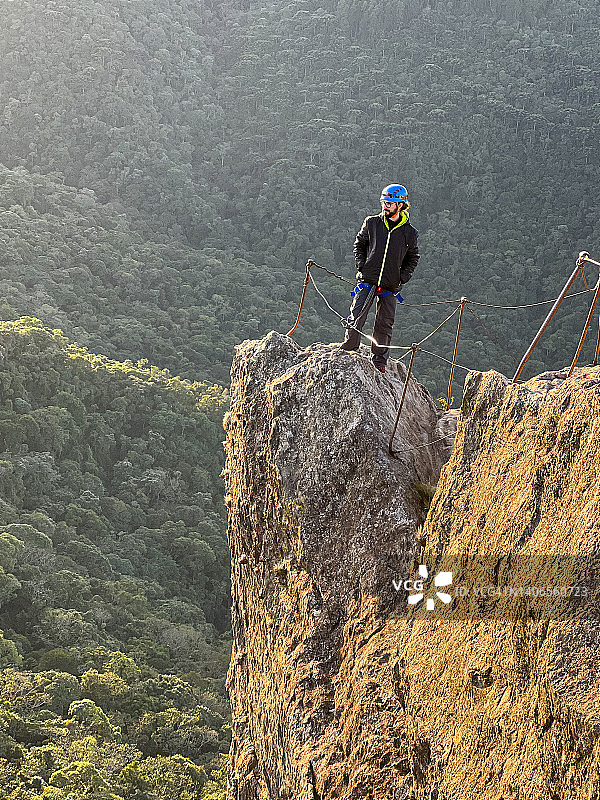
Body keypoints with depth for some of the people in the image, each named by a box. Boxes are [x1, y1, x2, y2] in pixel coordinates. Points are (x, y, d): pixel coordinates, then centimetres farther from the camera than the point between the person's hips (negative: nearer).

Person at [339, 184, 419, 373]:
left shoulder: (409, 233, 1)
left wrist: (403, 277, 0)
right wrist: (361, 265, 1)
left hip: (391, 285, 0)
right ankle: (348, 347, 10)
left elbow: (413, 258, 14)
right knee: (357, 315, -11)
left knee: (385, 324, 5)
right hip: (368, 279, 0)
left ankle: (379, 359, 19)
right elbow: (359, 244, 14)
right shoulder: (371, 223, 2)